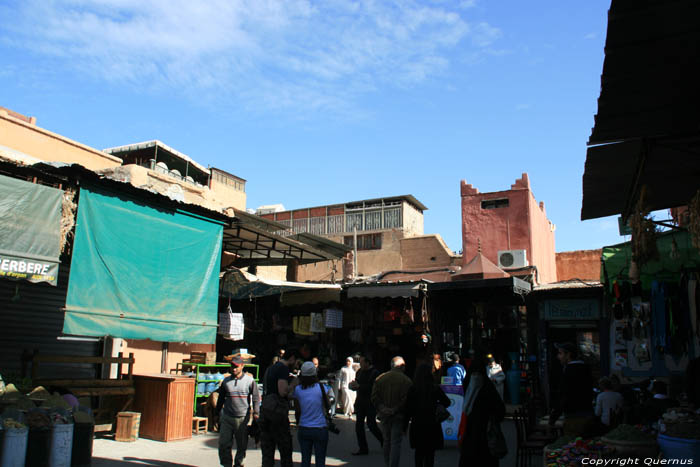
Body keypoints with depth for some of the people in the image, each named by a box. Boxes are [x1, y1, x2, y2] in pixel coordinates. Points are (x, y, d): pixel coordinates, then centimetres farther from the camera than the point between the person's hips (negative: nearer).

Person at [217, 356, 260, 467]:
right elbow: (221, 399, 16)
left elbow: (256, 398, 1)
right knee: (223, 444, -2)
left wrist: (255, 413, -7)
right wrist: (217, 413, 17)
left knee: (242, 445, 7)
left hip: (243, 418, -2)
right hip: (227, 418, 2)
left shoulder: (250, 380, 0)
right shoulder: (226, 381, 7)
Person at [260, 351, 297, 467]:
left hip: (264, 411, 8)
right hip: (277, 413, -8)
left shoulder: (270, 368, 18)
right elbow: (283, 392, -20)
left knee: (267, 450, 10)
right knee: (285, 449, 2)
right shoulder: (283, 368, -10)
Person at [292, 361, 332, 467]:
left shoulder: (297, 389, -4)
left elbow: (298, 409, 4)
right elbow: (327, 406, 0)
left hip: (303, 429, 2)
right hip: (320, 428, -2)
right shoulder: (320, 387, -10)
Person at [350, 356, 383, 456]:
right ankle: (363, 449, 14)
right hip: (360, 402, 7)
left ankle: (384, 442, 21)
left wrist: (359, 386, -22)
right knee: (359, 425, 4)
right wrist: (353, 386, -5)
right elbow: (356, 386, 19)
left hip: (371, 403, -7)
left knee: (371, 424, -5)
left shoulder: (375, 373, -11)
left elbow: (373, 387, -21)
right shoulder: (359, 372, 12)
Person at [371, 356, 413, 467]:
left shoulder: (380, 378, 3)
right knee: (396, 442, 0)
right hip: (398, 416, -4)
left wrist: (381, 409, -4)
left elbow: (374, 397, -2)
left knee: (387, 441, 18)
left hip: (384, 416, 4)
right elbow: (406, 400, -16)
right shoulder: (406, 380, -9)